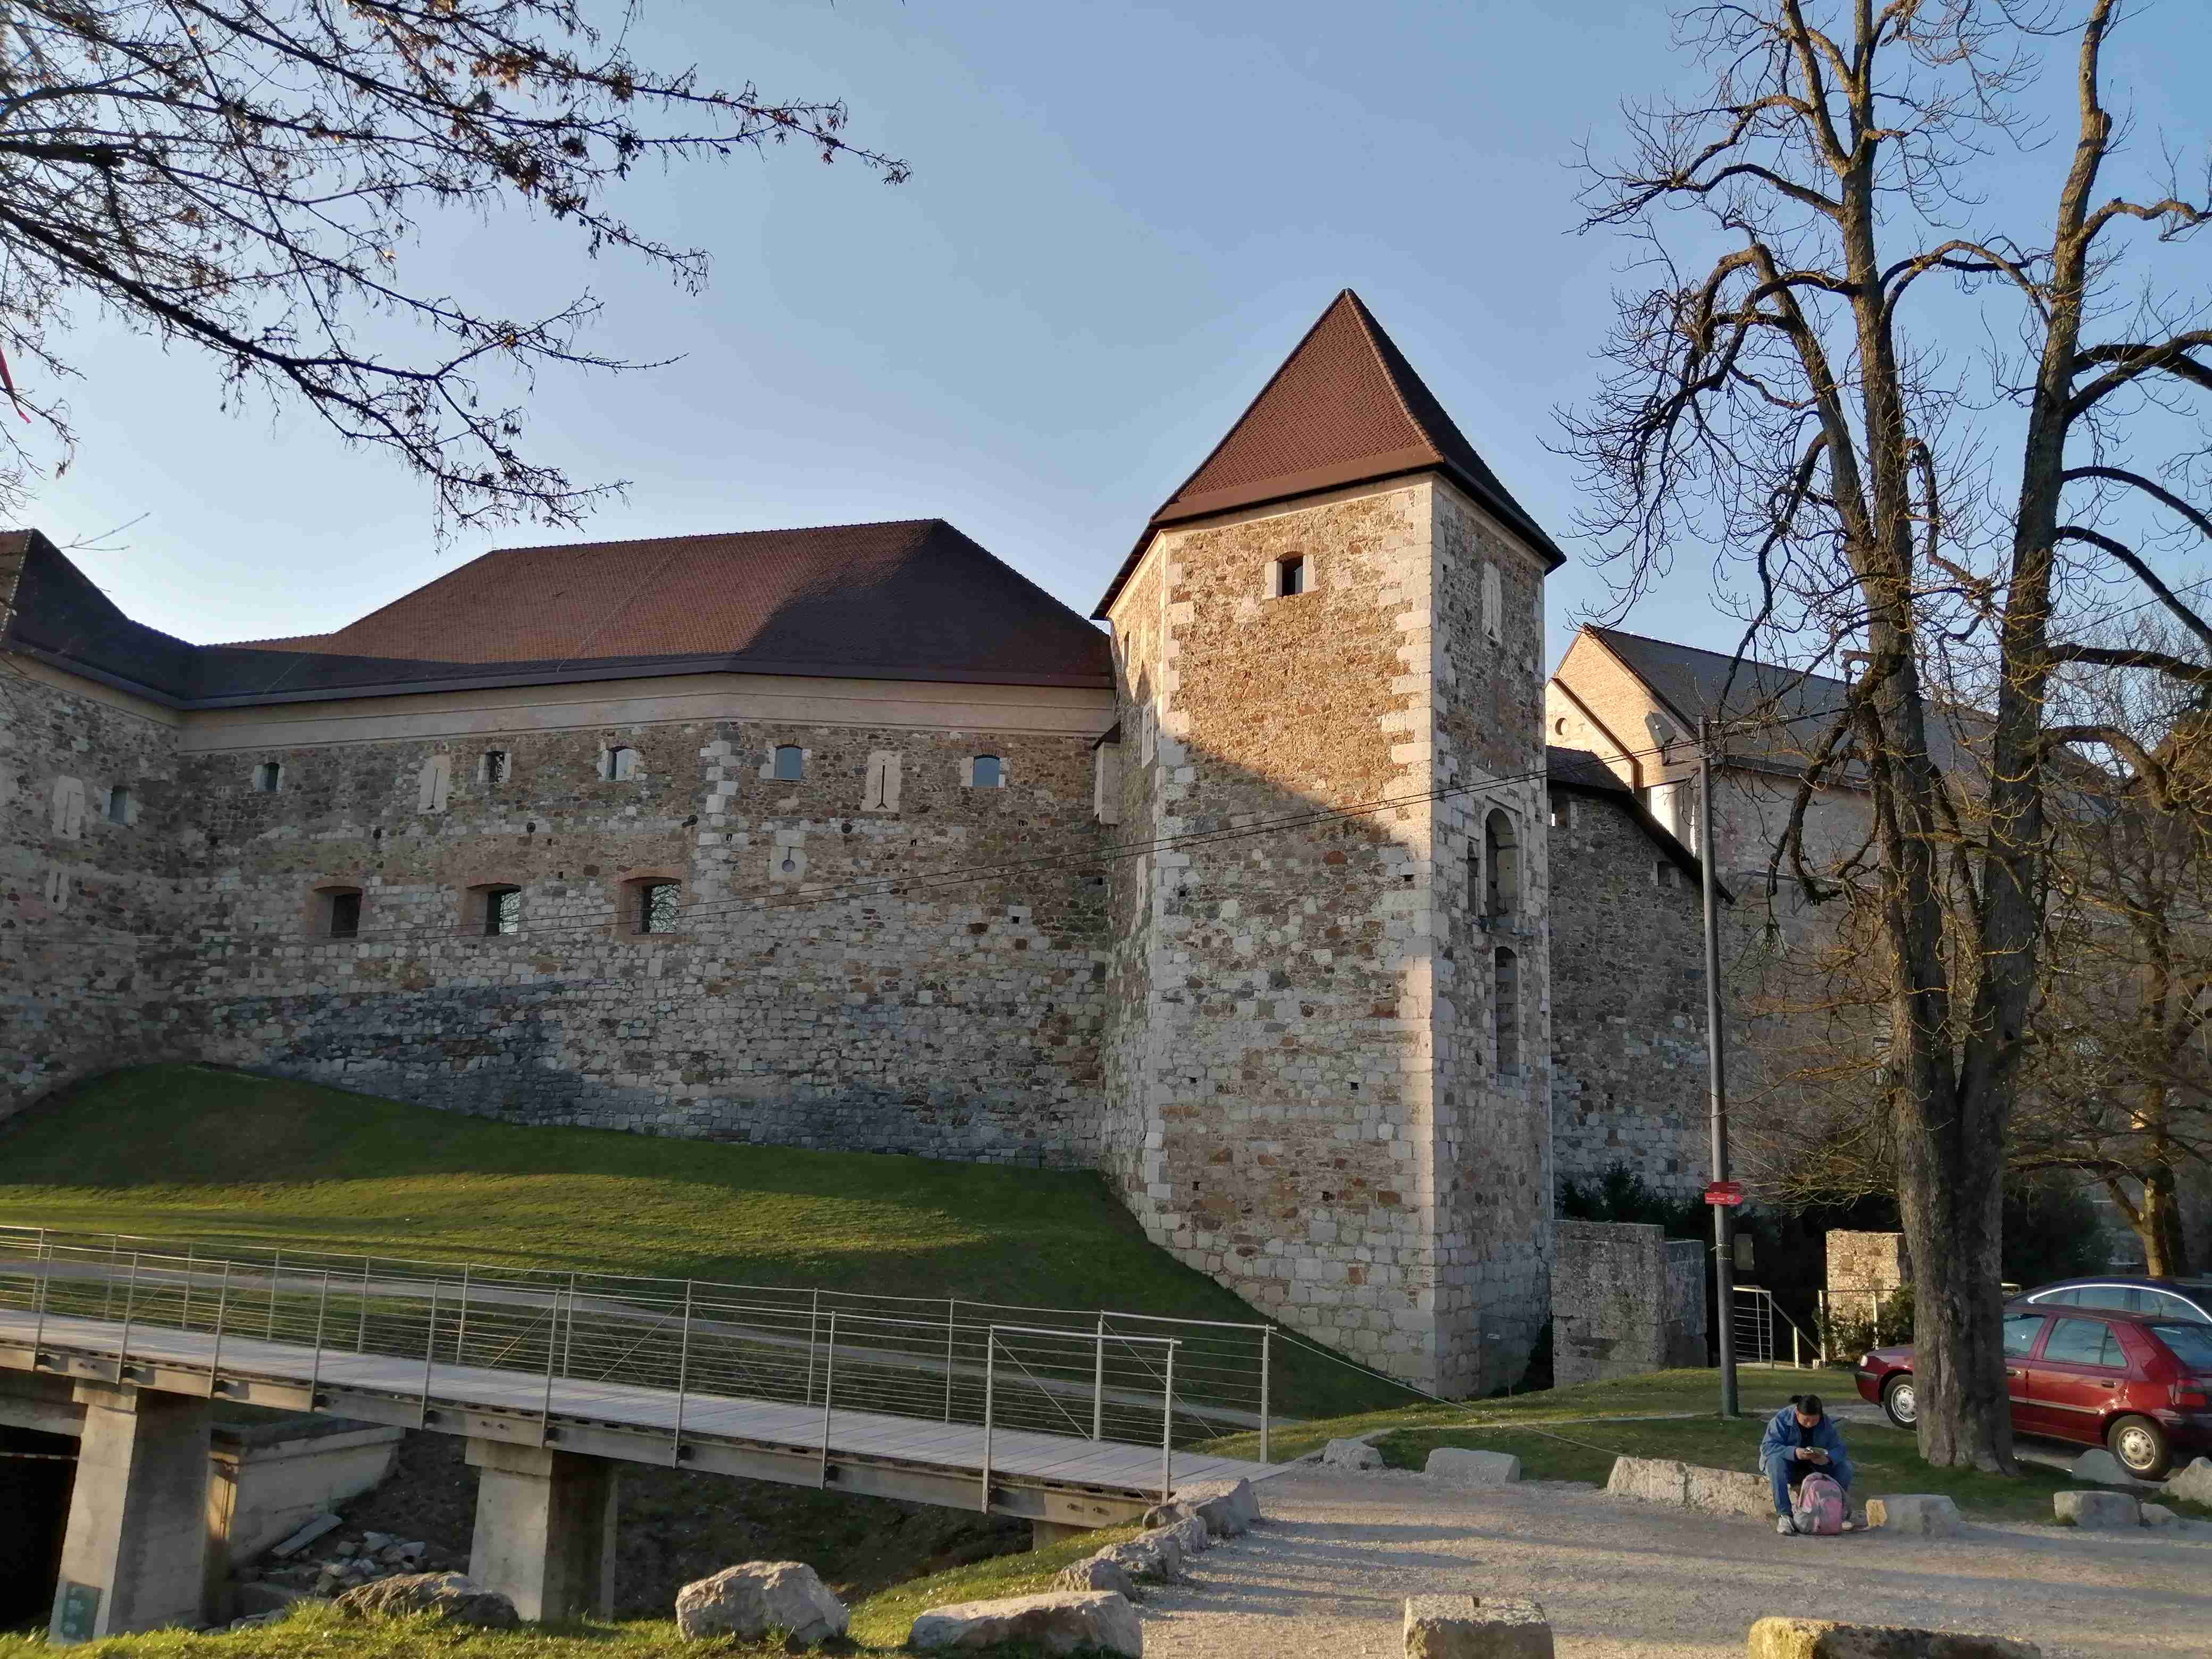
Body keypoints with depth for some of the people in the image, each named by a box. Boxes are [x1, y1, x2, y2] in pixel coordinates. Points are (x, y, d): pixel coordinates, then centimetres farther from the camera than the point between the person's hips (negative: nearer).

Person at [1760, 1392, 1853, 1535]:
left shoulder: (1826, 1423, -9)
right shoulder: (1782, 1419, -22)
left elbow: (1839, 1448, -12)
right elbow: (1767, 1446, -28)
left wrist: (1828, 1458, -36)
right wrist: (1794, 1453, -43)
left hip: (1815, 1465, 4)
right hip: (1789, 1464, -3)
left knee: (1845, 1468, -19)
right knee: (1776, 1461, -38)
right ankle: (1785, 1516, -39)